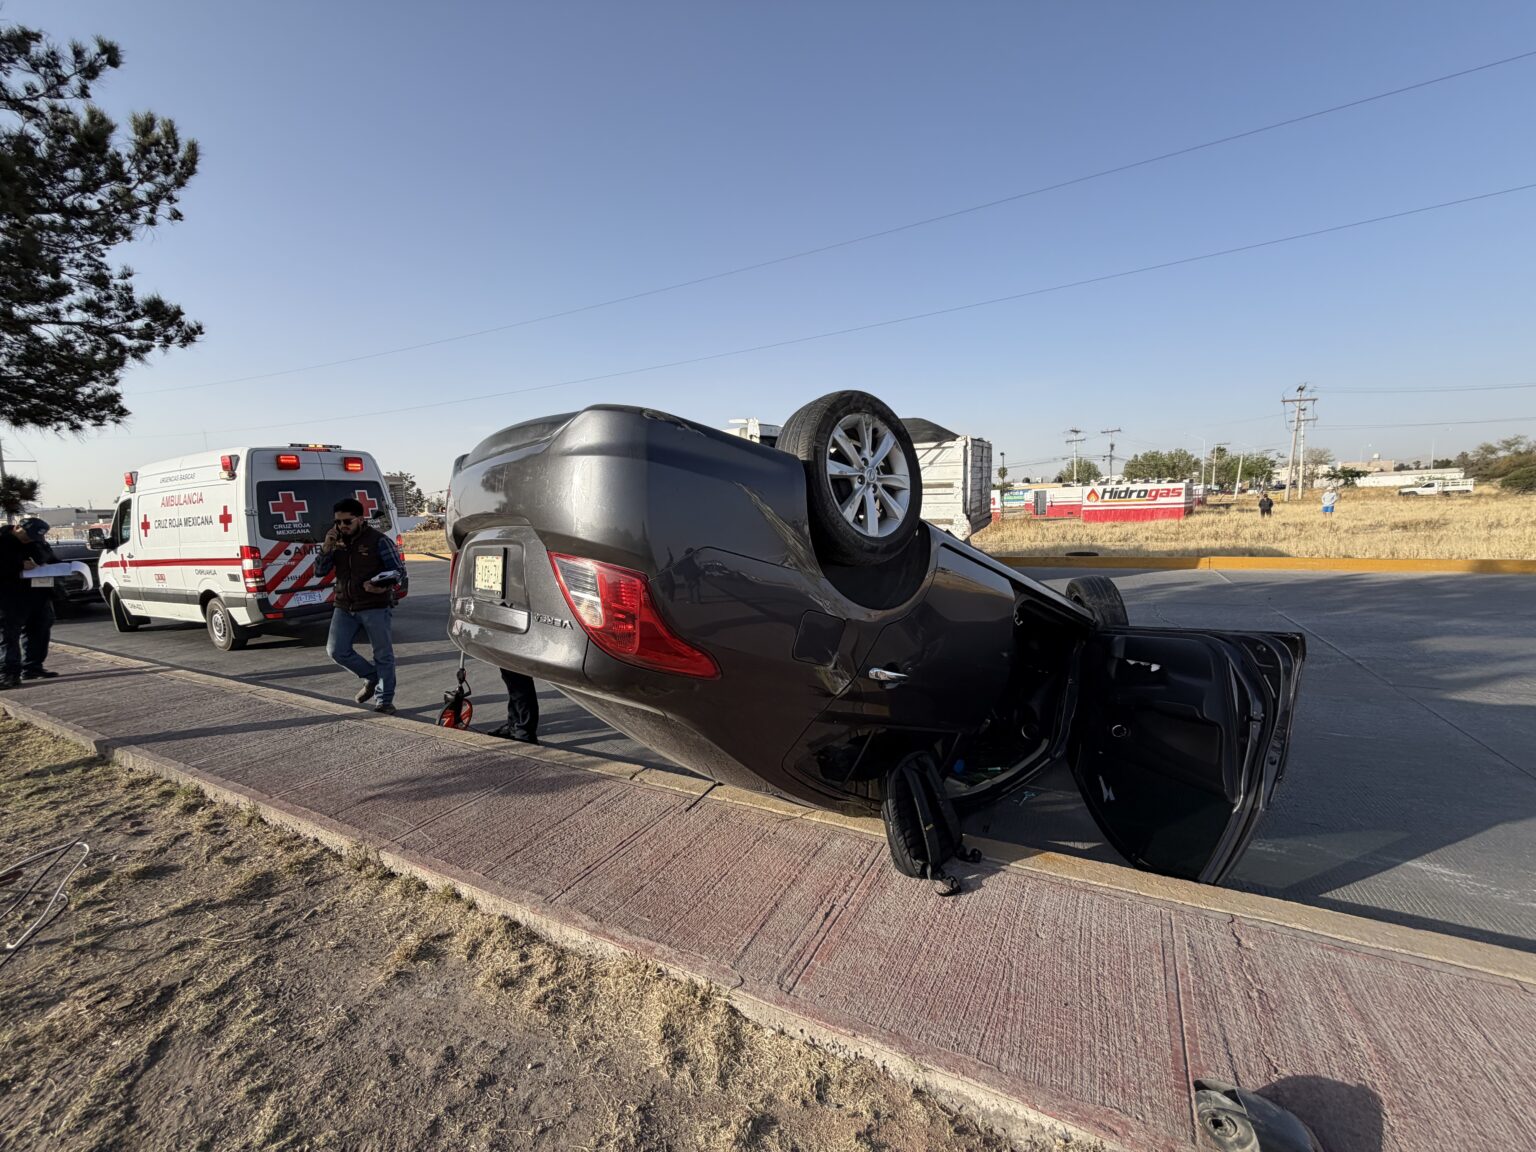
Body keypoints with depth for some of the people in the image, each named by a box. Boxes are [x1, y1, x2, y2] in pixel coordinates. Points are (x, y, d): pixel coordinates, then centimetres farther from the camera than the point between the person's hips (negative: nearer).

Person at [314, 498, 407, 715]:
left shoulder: (379, 540, -7)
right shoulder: (337, 542, 10)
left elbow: (399, 569, -6)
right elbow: (319, 571, 9)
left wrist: (385, 584, -27)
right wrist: (326, 548, -8)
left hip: (376, 607, -5)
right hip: (344, 607, 6)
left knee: (383, 654, 1)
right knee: (336, 650, 1)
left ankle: (385, 700, 12)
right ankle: (371, 677, 24)